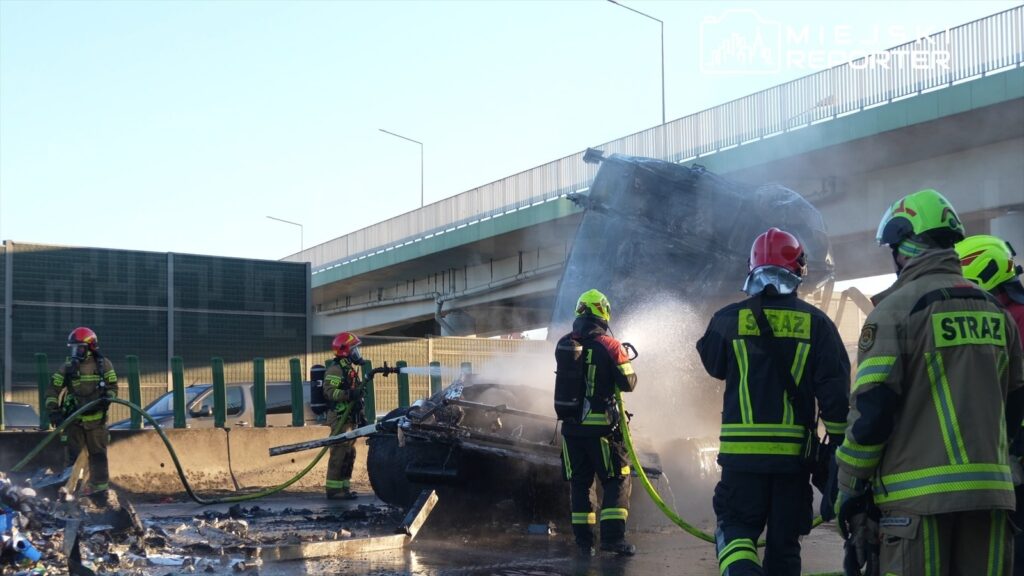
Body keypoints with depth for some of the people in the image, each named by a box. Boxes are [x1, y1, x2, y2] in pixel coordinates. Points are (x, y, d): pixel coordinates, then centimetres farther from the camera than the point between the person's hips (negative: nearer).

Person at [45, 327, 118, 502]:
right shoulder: (68, 367, 1)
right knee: (72, 455, 2)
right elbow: (54, 388, 1)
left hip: (96, 419, 0)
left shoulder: (104, 364, 1)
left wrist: (107, 398, -16)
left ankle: (99, 491, 14)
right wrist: (53, 410, -9)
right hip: (74, 419, 0)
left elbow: (112, 386, 5)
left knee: (98, 455, 6)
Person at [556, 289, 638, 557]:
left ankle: (583, 540, 12)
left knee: (579, 482, 13)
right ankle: (613, 536, -4)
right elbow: (628, 383, -7)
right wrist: (623, 361, 11)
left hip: (570, 425, 4)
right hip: (601, 425, -4)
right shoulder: (609, 345, -11)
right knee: (616, 480, 6)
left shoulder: (564, 344, 2)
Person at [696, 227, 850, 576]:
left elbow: (714, 365, 16)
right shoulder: (816, 323, -1)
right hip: (795, 452, 1)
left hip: (742, 449, -1)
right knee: (784, 540, 12)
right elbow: (836, 390, -4)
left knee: (736, 529, 9)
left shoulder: (729, 319, -2)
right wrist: (839, 443, 2)